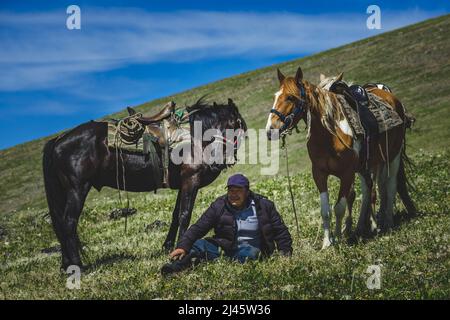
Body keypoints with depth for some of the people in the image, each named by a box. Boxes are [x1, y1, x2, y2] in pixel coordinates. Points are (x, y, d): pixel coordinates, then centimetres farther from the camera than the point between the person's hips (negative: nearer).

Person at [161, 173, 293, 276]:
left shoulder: (264, 205, 3)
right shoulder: (218, 206, 4)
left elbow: (280, 231, 11)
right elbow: (198, 228, -2)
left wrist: (285, 252, -1)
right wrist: (182, 246, -17)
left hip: (251, 248, -2)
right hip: (224, 247, 2)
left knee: (251, 252, -38)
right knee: (199, 244, -23)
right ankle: (177, 265, -53)